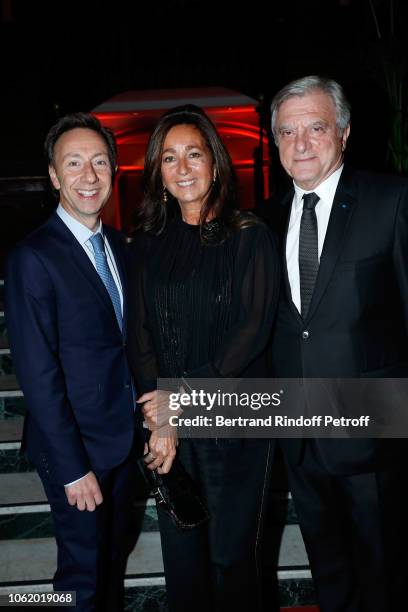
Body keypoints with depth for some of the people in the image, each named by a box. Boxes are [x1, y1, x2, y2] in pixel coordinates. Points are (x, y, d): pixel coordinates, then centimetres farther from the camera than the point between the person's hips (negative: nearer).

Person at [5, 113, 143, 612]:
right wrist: (72, 468, -16)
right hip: (76, 447, -6)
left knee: (115, 556, 23)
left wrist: (141, 421, 6)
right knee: (83, 570, 12)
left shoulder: (117, 245, 4)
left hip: (124, 438, 7)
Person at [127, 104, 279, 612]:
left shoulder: (248, 237, -4)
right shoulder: (149, 243, 6)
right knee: (180, 550, 15)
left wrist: (186, 392, -16)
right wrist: (160, 420, -11)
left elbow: (254, 327, -11)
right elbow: (139, 332, 0)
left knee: (231, 552, 9)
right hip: (168, 421, 3)